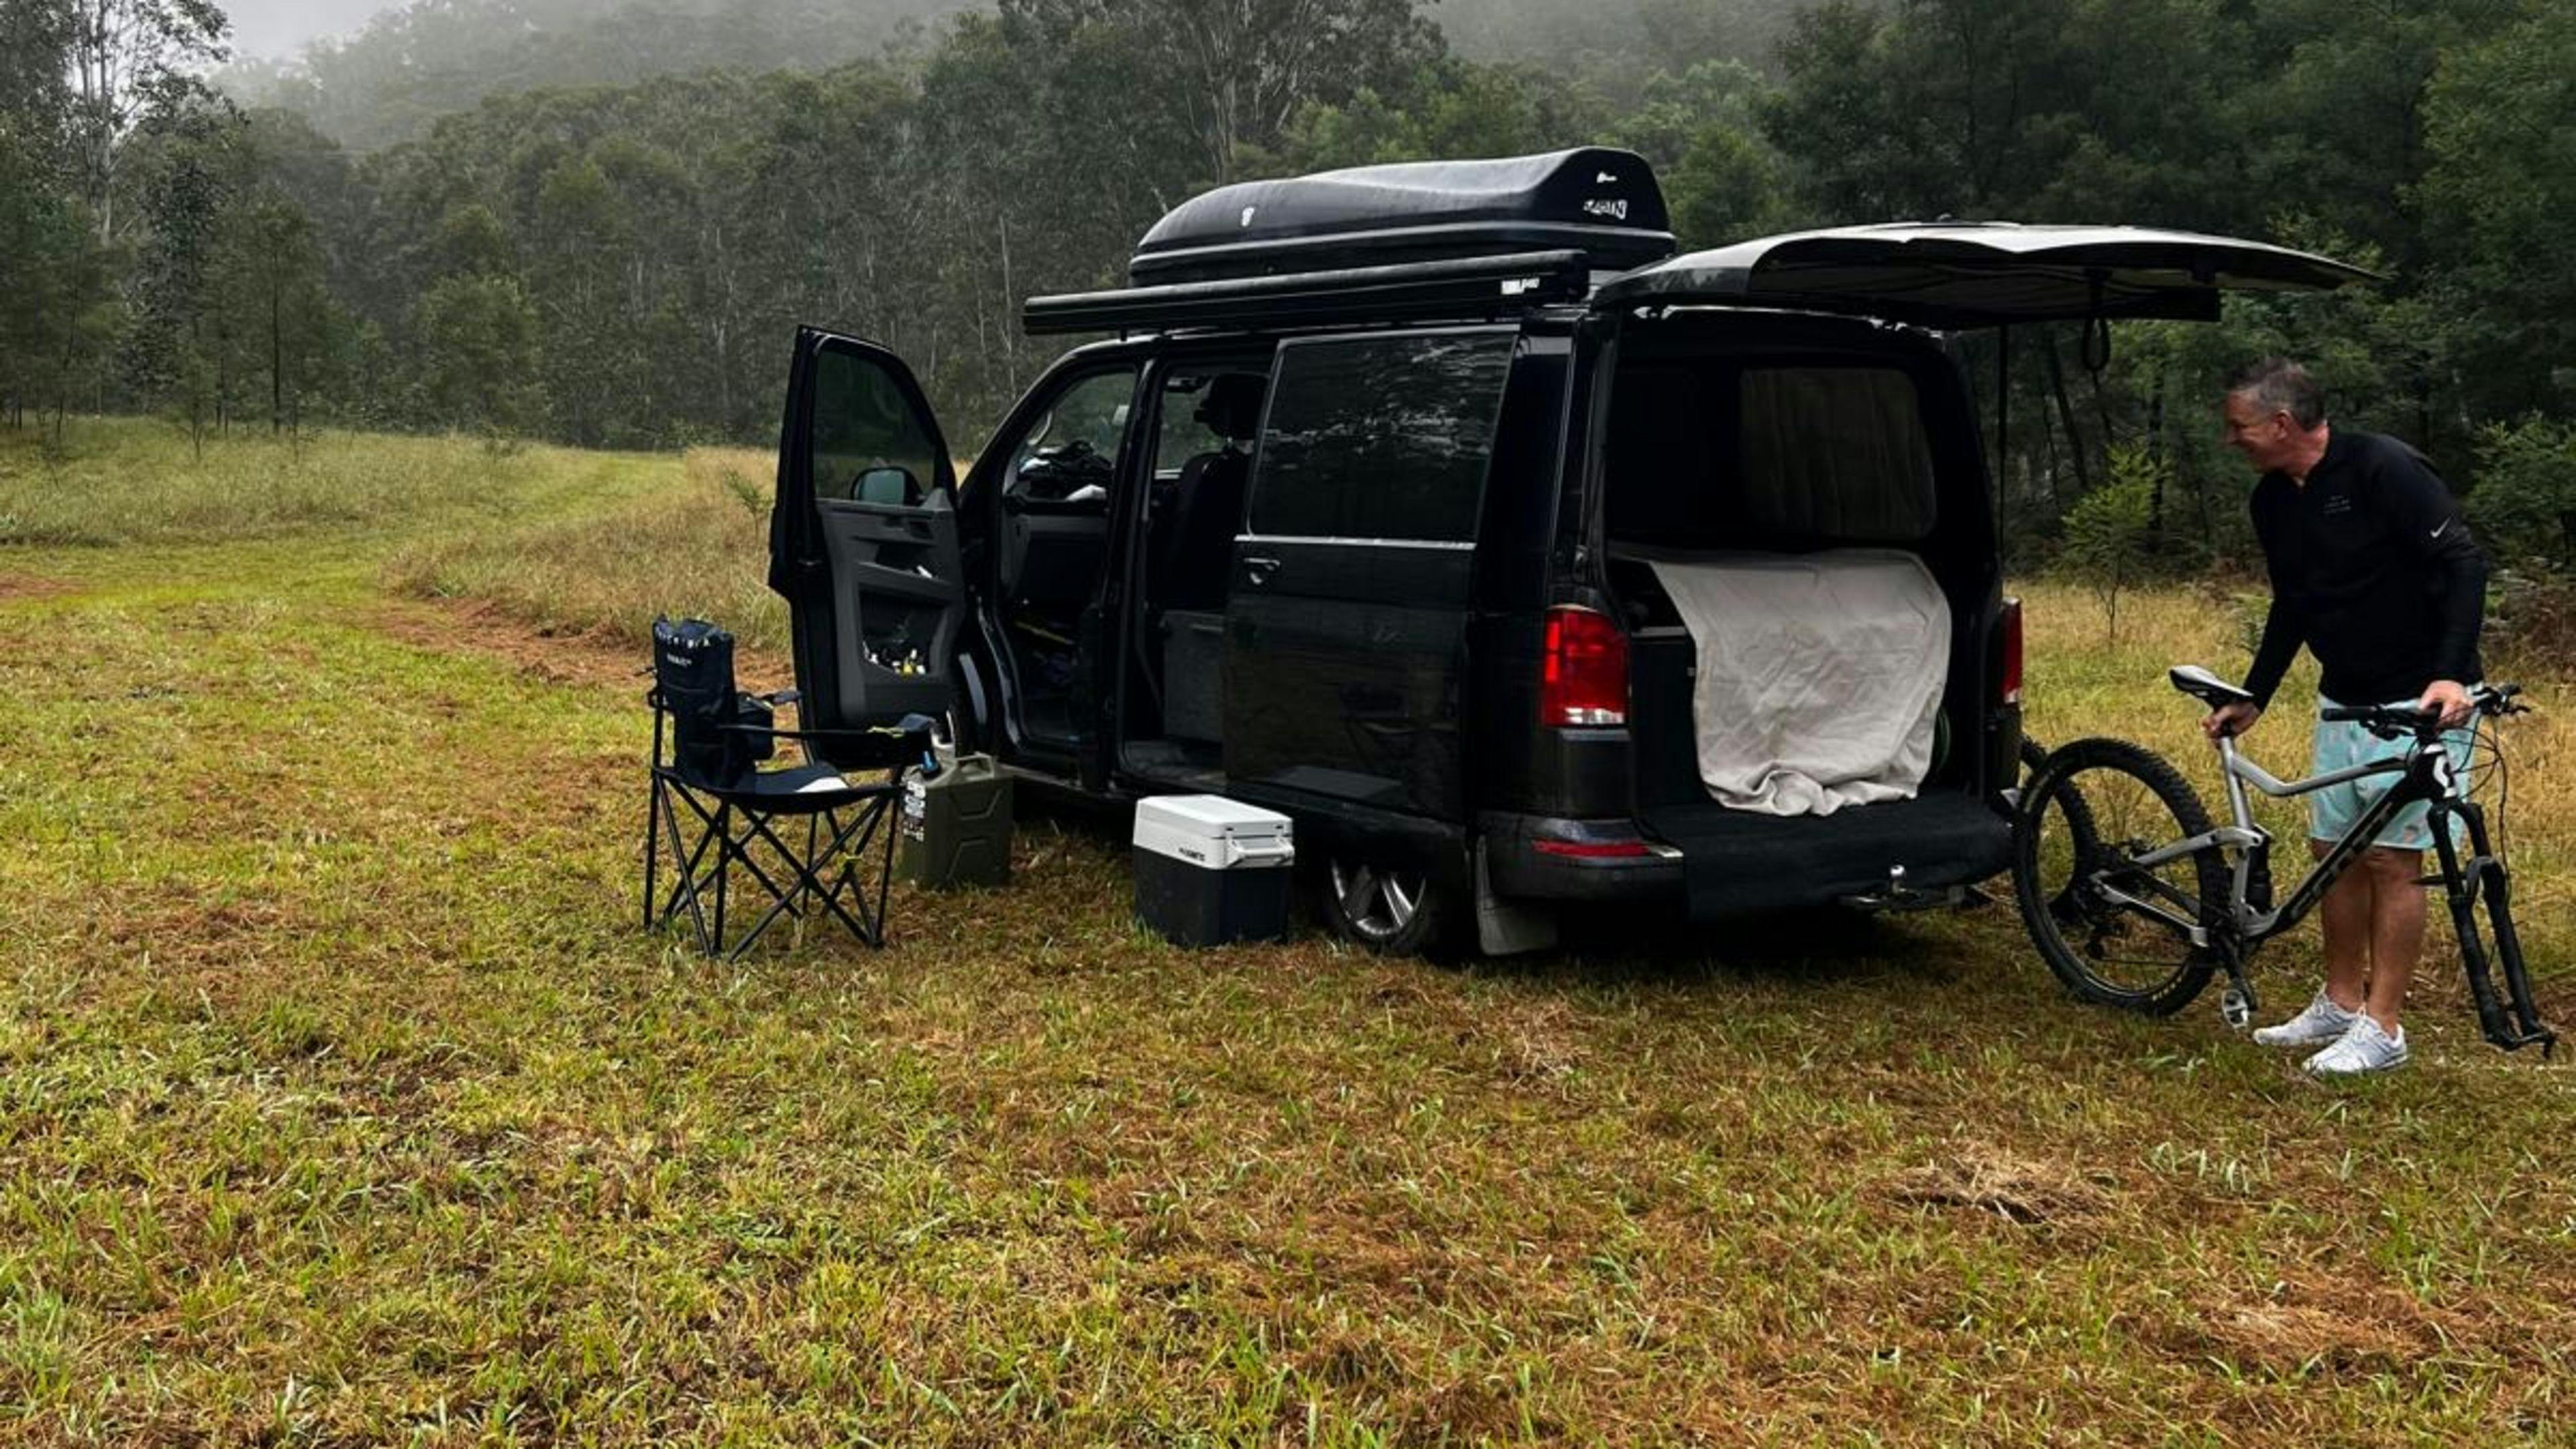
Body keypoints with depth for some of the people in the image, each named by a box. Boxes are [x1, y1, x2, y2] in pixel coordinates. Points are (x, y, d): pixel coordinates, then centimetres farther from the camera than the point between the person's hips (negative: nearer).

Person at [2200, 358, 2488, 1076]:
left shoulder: (2385, 469, -18)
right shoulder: (2273, 502, 5)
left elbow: (2464, 563, -21)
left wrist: (2449, 674, -31)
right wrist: (2252, 700, 15)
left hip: (2421, 702, -8)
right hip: (2344, 698, 8)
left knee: (2392, 857, -6)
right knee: (2335, 849, 10)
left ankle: (2382, 1030, 1)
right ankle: (2341, 1005, 22)